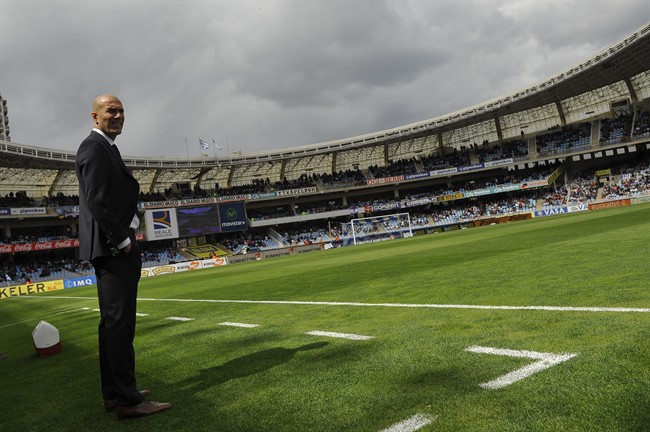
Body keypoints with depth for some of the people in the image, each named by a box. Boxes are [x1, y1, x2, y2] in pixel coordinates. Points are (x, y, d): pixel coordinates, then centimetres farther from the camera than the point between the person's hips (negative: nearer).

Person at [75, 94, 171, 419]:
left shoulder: (102, 148, 21)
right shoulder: (95, 148, -11)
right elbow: (98, 202, -20)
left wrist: (124, 237, 13)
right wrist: (123, 241, -16)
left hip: (110, 249, 11)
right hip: (114, 249, -11)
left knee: (112, 322, 12)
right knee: (120, 323, -8)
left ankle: (114, 394, 20)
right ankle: (127, 400, -2)